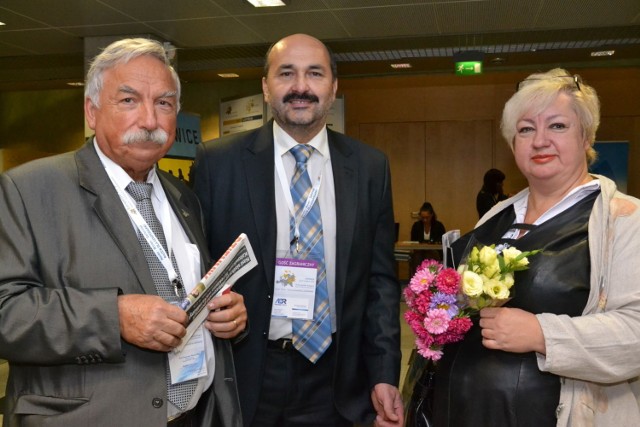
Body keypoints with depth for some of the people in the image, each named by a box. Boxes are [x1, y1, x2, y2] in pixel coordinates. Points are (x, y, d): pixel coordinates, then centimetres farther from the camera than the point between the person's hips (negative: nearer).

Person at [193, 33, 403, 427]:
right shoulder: (218, 161, -6)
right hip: (246, 375, -2)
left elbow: (380, 279, 2)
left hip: (336, 380, 2)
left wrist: (385, 375, -1)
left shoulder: (370, 167, 1)